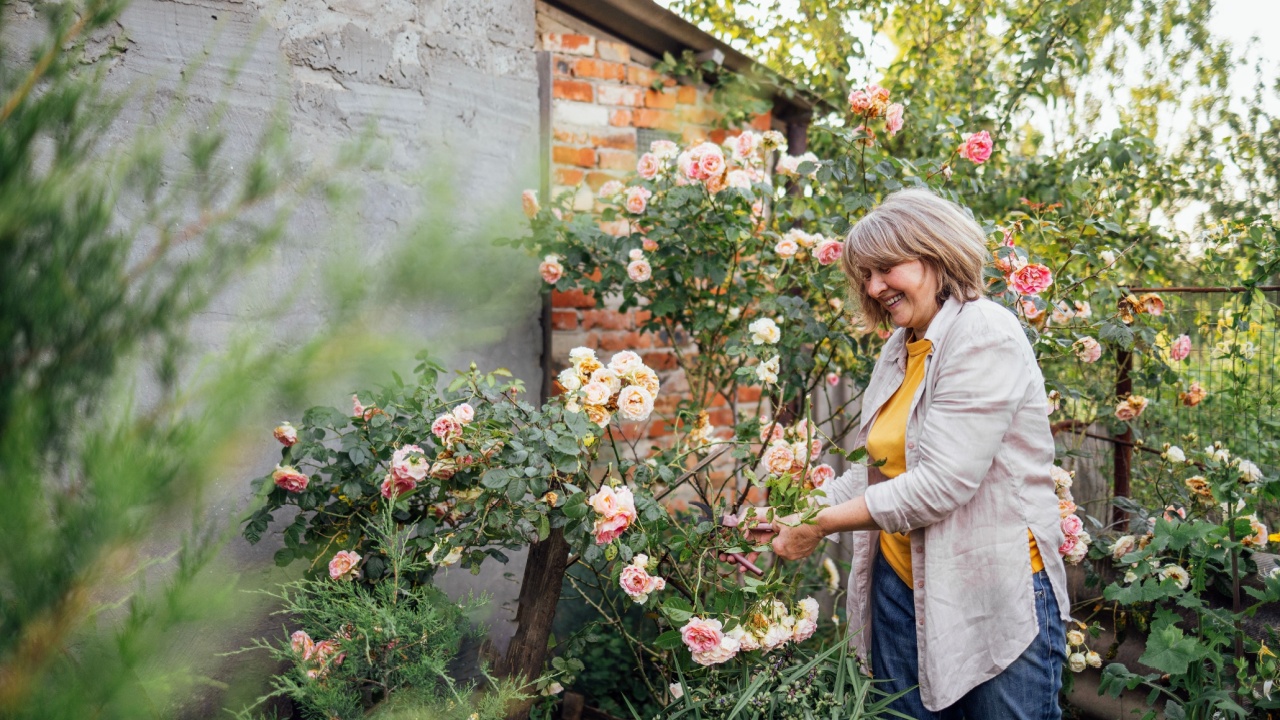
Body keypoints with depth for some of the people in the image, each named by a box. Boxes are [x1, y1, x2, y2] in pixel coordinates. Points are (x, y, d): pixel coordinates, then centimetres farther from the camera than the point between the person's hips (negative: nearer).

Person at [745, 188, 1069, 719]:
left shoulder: (985, 335, -16)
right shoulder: (898, 349, 11)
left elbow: (940, 483, -23)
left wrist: (822, 525, -16)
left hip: (998, 593, -7)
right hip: (901, 584, 7)